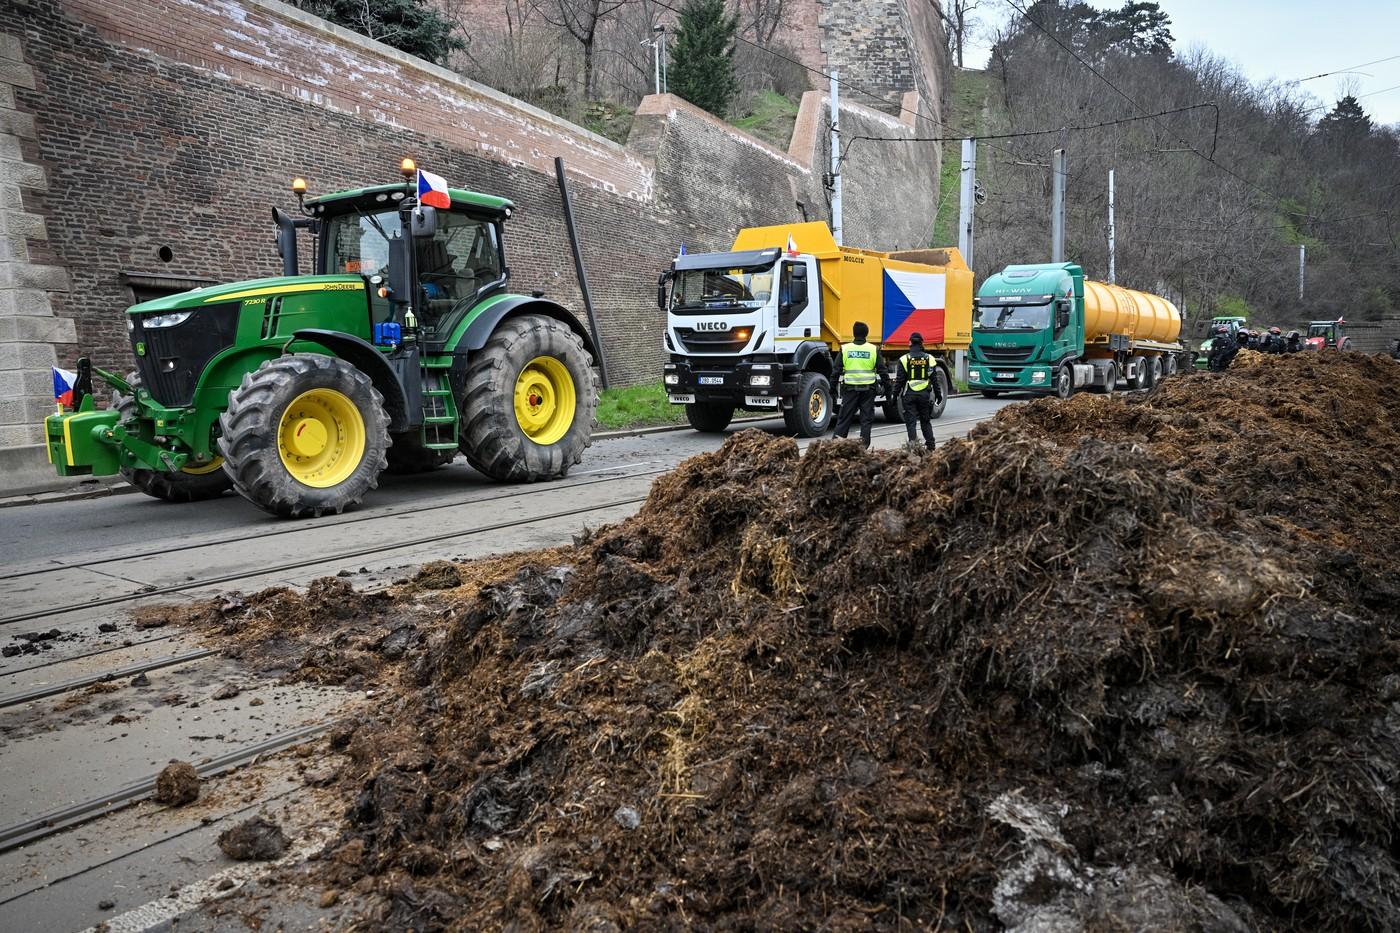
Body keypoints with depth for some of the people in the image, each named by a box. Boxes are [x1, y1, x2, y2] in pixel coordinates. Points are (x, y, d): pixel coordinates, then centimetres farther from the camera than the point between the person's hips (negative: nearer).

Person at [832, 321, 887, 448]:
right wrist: (887, 385, 10)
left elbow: (837, 371, 1)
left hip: (850, 388, 0)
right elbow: (882, 371, 1)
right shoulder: (874, 349, 0)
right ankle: (864, 446, 5)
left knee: (844, 418, 6)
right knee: (867, 419, 7)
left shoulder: (845, 349, 0)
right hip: (868, 389, 0)